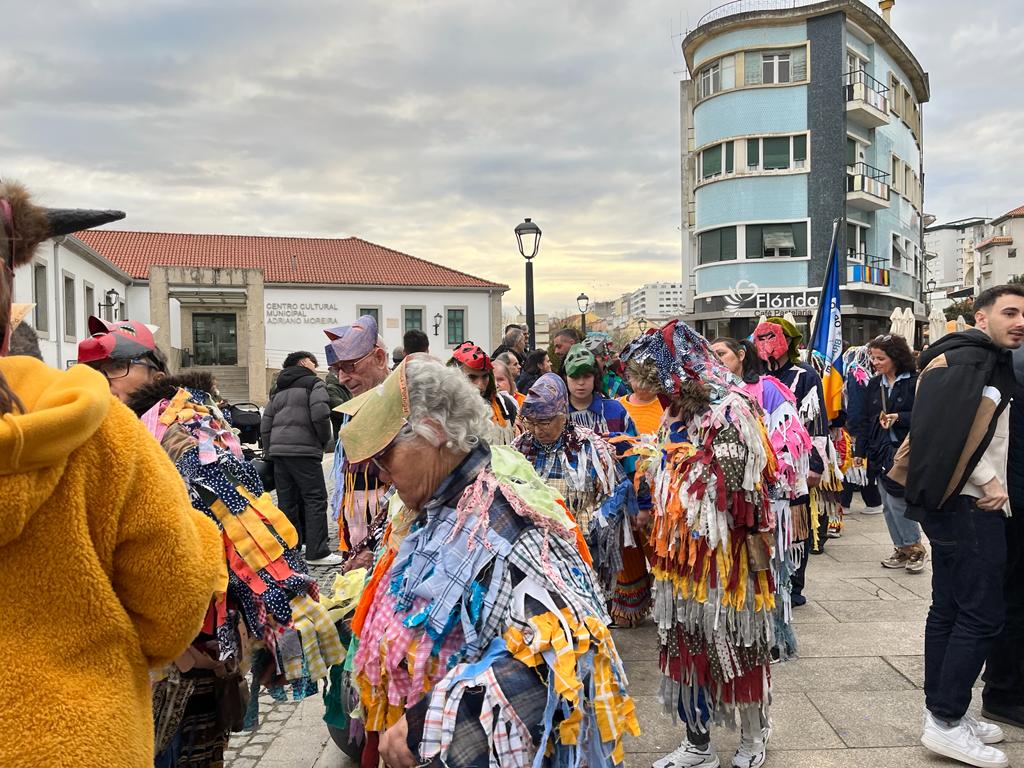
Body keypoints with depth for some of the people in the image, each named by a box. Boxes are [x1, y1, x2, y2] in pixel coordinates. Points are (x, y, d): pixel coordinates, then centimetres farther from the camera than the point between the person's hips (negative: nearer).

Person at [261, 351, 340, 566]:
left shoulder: (279, 391, 23)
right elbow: (320, 414, -14)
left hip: (278, 449, 7)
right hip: (304, 450, -7)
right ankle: (317, 552, -5)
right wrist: (324, 439, 0)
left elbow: (265, 425, 19)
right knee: (315, 499, -3)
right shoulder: (313, 383, 2)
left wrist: (271, 452, 20)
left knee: (287, 501, 11)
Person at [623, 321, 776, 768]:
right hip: (680, 551, 7)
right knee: (684, 643, 12)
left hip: (723, 551, -7)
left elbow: (749, 483, -16)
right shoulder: (677, 413, 9)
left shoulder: (728, 409, -15)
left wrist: (757, 542, -16)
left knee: (733, 644, 9)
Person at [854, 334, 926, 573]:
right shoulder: (874, 384, 11)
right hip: (880, 451, 6)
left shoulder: (914, 382, -8)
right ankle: (902, 549, 22)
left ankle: (915, 547, 12)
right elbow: (866, 419, 14)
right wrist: (860, 450, 11)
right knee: (887, 504, 9)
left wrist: (899, 417, -22)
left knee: (897, 499, -7)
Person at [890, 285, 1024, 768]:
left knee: (950, 610, 13)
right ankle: (946, 724, 1)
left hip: (959, 505, 10)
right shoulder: (969, 356, -12)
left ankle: (942, 713, 21)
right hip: (969, 506, -10)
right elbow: (954, 425, -24)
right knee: (982, 616, -6)